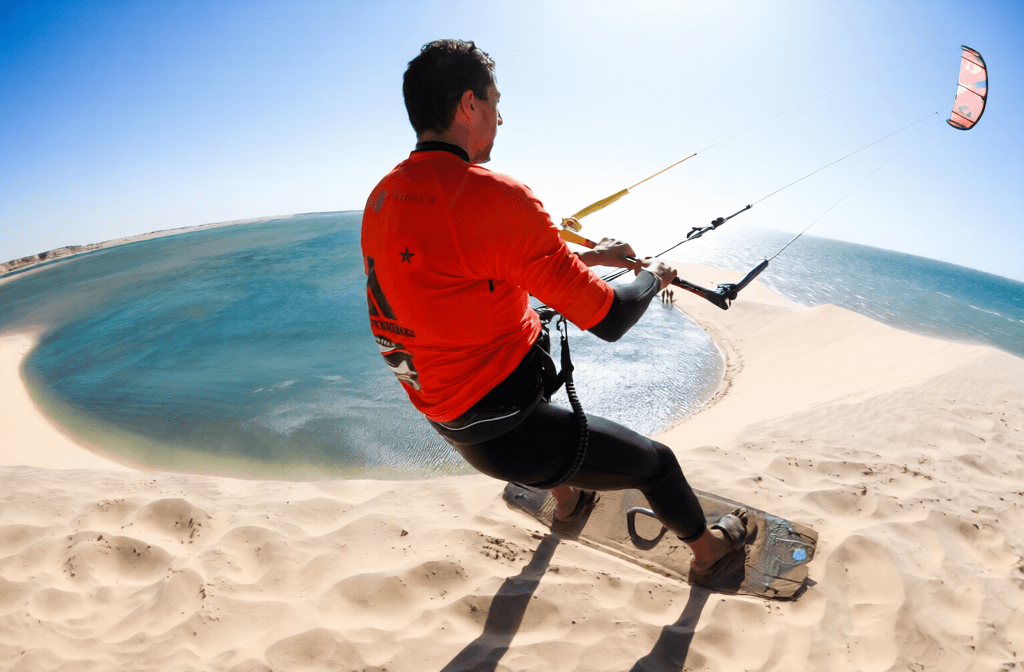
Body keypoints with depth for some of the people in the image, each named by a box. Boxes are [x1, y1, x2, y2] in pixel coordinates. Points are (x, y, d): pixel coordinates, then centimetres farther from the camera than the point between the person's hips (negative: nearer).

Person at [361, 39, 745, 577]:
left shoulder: (381, 198, 0)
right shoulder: (494, 196, -26)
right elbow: (609, 319, -20)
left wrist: (586, 257, 15)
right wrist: (653, 276, 2)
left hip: (447, 421, 9)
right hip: (509, 435, -8)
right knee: (657, 462, 15)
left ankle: (567, 501, 66)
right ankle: (709, 547, 43)